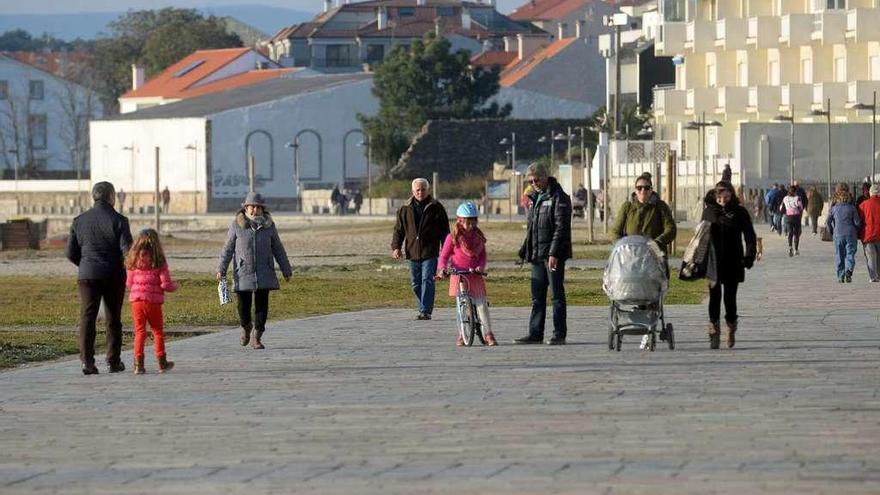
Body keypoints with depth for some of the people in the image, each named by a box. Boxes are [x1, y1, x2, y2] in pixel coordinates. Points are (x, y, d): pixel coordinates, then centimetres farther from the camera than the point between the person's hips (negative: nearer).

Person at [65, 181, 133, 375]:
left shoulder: (79, 221, 3)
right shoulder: (118, 220, -7)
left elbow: (70, 253, 5)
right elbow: (127, 250, -11)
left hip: (87, 276, 1)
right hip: (114, 277, -1)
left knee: (87, 318, -1)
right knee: (113, 320, 11)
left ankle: (87, 361, -13)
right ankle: (114, 362, 15)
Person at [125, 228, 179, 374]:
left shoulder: (134, 262, 2)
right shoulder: (159, 263, -6)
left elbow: (129, 283, 6)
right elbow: (165, 284, -10)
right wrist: (174, 286, 12)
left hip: (136, 301, 2)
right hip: (154, 302, -2)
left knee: (139, 331, 7)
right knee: (158, 331, 13)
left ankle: (138, 363, 1)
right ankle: (162, 363, 21)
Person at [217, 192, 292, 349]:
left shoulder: (269, 225, 4)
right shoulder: (236, 225, -1)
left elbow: (278, 249, 10)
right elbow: (227, 249, 0)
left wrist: (286, 270, 11)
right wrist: (221, 269, -7)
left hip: (264, 274, 1)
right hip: (243, 273, -1)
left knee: (262, 305, -3)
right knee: (244, 306, 1)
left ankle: (256, 337, 5)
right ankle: (246, 327, 32)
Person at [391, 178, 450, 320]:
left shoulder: (436, 207, 3)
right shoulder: (405, 209, 9)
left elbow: (444, 230, 6)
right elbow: (399, 230, 13)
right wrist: (396, 247, 1)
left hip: (430, 252, -4)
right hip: (413, 252, 4)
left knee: (427, 281, -13)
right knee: (416, 283, 7)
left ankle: (426, 311, -16)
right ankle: (423, 310, 18)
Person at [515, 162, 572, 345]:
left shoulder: (558, 197, -10)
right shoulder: (535, 198, 17)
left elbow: (561, 227, -16)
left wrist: (554, 253, -22)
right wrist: (525, 251, 17)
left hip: (553, 255, -8)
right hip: (537, 255, 8)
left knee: (557, 294, -3)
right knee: (537, 296, 9)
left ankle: (559, 335, 1)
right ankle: (535, 334, 12)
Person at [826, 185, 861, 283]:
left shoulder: (833, 208, -1)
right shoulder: (851, 207, -5)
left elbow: (827, 222, -3)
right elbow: (857, 222, -4)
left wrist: (831, 233, 11)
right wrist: (856, 232, 14)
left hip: (838, 235, 1)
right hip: (850, 234, -1)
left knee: (839, 256, 9)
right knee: (850, 254, 3)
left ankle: (840, 277, 8)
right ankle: (848, 271, -22)